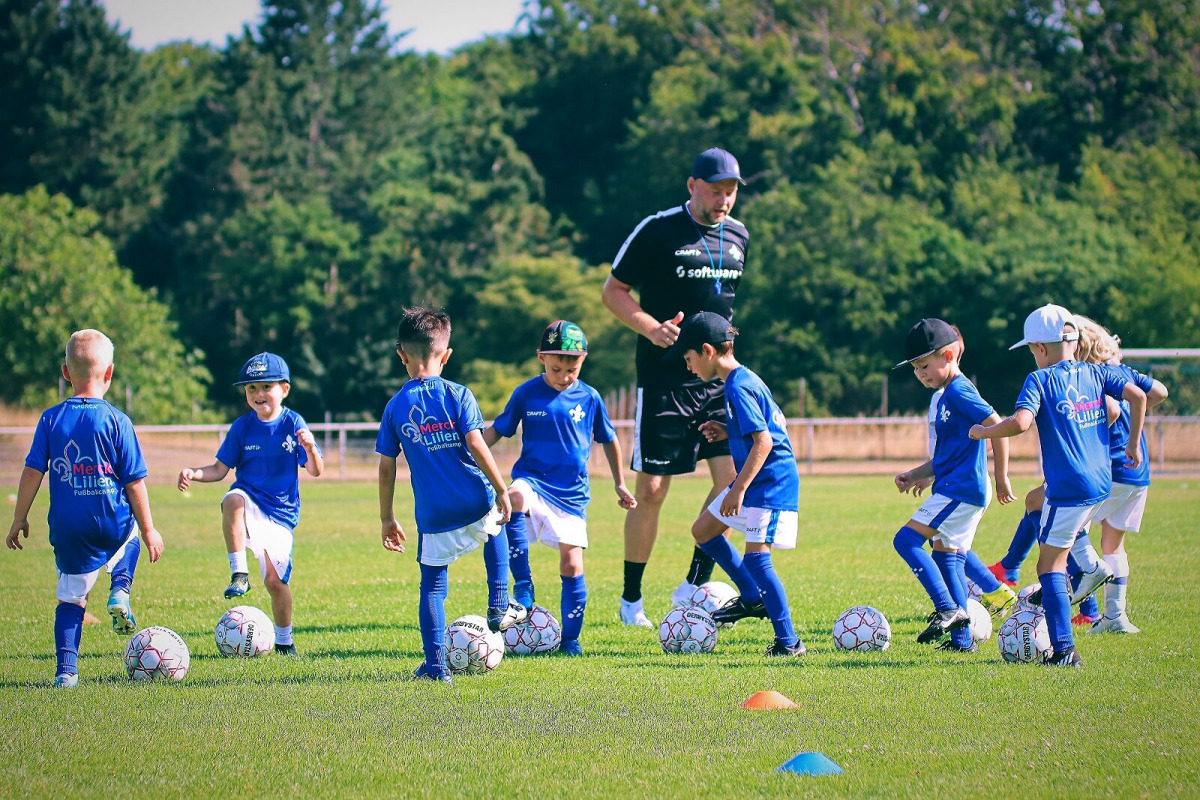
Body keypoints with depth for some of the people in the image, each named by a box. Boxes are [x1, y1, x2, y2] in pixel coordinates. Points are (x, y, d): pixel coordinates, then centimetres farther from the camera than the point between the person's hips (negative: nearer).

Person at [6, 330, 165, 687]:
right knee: (131, 530, 33)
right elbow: (134, 483, -4)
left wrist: (19, 519, 9)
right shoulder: (116, 421, -7)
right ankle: (120, 592, 11)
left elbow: (32, 472, -2)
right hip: (111, 524, -1)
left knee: (71, 597, 12)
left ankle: (66, 669, 1)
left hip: (67, 528, 1)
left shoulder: (50, 419, -1)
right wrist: (148, 530, 5)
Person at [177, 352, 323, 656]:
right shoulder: (242, 427, 0)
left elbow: (315, 471, -8)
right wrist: (194, 474, -17)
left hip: (281, 513, 0)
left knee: (275, 580, -3)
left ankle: (284, 640, 20)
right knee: (233, 500, -37)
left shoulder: (293, 424, -4)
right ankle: (238, 574, -30)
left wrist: (310, 448, -29)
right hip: (250, 502, 0)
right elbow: (220, 469, 2)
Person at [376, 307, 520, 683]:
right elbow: (476, 445, -11)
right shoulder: (457, 395, -3)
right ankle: (499, 607, 28)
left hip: (434, 516, 0)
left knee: (432, 585, 9)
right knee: (495, 527, 34)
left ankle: (435, 664, 3)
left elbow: (386, 469, 4)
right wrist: (501, 490, -4)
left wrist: (387, 518, 13)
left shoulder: (395, 408, 3)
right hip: (475, 504, 0)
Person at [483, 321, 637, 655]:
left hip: (571, 492, 2)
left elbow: (609, 440, 17)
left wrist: (620, 484, 22)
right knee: (514, 498, -37)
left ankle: (571, 638, 10)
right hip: (533, 479, -1)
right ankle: (523, 588, -30)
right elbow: (497, 430, 7)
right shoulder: (526, 394, 0)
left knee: (571, 564, -5)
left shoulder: (589, 398, 3)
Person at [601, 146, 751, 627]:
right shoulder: (657, 231, -8)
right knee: (651, 490, -2)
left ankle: (695, 585, 3)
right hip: (665, 377, -5)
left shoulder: (737, 237, 11)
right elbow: (613, 291, -4)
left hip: (719, 376, 5)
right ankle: (631, 597, 11)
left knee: (733, 477, -8)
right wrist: (651, 327, -19)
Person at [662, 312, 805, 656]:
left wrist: (738, 489, -24)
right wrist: (728, 432, 13)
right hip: (753, 479, 11)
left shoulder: (739, 388, -19)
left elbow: (763, 441, -25)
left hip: (771, 482, -11)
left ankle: (788, 641, -9)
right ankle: (752, 598, 24)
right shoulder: (745, 380, 11)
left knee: (755, 556, -12)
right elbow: (775, 421, 20)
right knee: (703, 531, 16)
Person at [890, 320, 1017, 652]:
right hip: (953, 489, 10)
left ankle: (948, 609, -20)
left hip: (961, 488, -10)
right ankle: (961, 637, 12)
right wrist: (917, 475, 14)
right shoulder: (946, 395, 19)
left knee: (907, 540, -15)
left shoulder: (959, 392, -11)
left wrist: (1001, 477, -16)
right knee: (947, 558, 11)